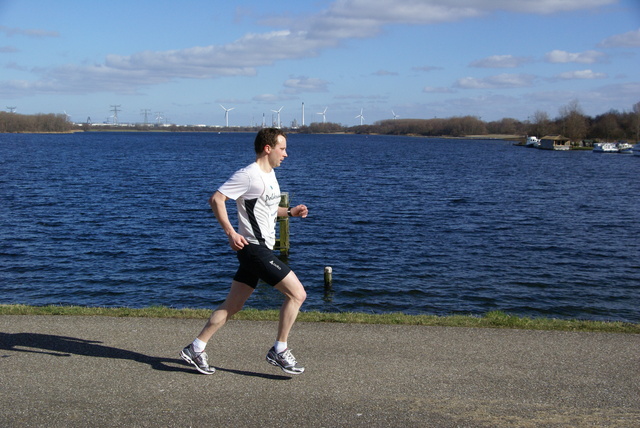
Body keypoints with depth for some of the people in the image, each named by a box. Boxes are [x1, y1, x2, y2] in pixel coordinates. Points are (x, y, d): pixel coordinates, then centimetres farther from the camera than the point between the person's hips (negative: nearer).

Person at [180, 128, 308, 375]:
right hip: (254, 248, -10)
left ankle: (196, 349, 18)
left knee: (233, 304, 12)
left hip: (261, 249, 10)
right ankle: (279, 351, 2)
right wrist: (230, 232, -21)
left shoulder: (270, 174, 16)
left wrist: (290, 212, 12)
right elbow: (216, 199, -17)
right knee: (297, 293, -8)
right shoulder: (248, 175, -14)